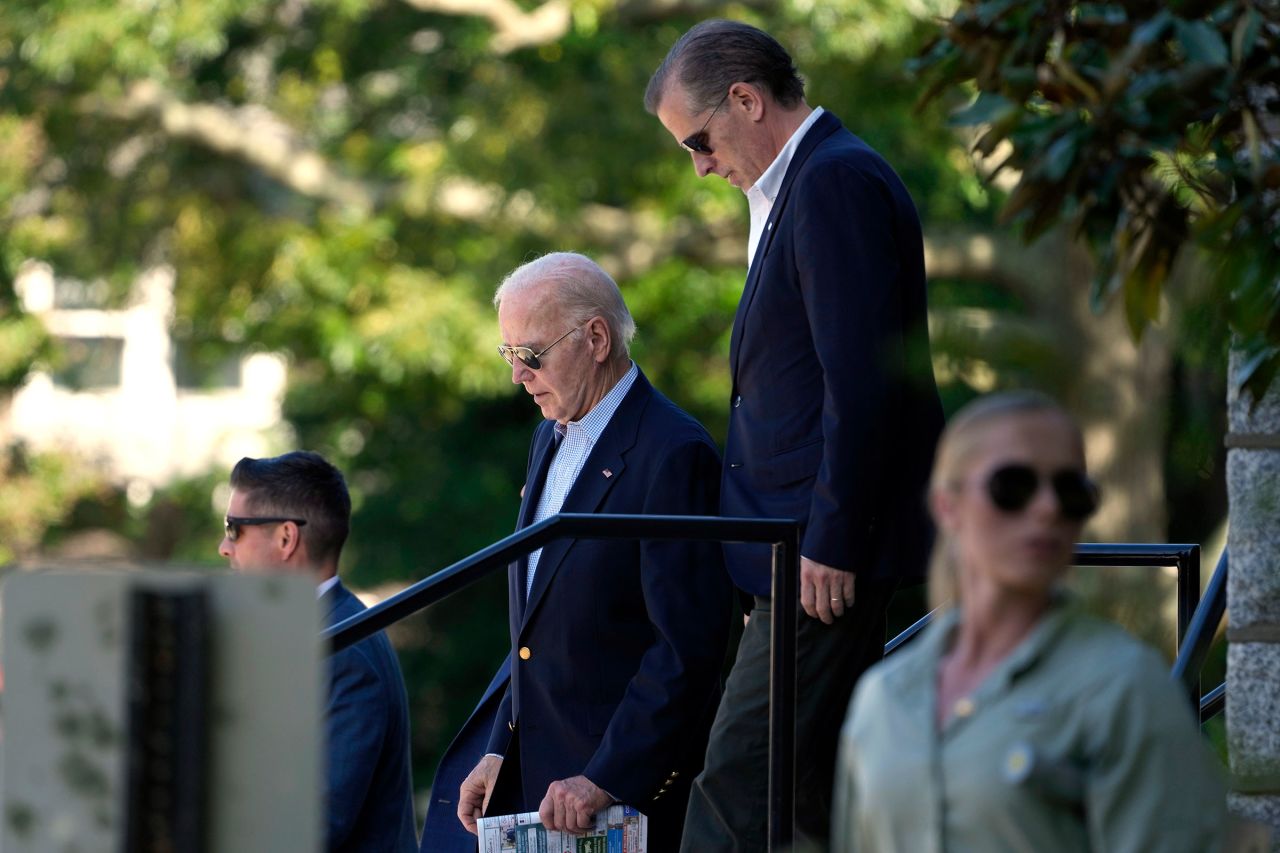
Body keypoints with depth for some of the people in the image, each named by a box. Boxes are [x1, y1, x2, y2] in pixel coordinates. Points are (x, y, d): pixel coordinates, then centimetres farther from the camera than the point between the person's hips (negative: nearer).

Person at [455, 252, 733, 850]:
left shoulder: (674, 456, -14)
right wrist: (501, 753, 13)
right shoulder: (551, 440, 15)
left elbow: (687, 646, -18)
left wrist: (607, 778, -21)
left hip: (630, 789, -8)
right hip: (531, 778, 8)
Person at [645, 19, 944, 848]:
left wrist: (830, 543, -21)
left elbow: (861, 380, -21)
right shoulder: (803, 185, 19)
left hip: (823, 553, -11)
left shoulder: (837, 183, -14)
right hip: (819, 547, 11)